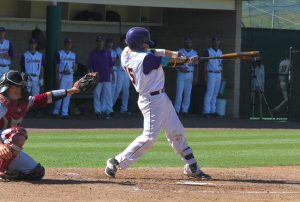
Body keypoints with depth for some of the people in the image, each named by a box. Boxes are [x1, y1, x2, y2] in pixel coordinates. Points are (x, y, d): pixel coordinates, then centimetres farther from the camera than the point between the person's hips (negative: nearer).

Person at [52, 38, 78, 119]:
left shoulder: (73, 55, 13)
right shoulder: (59, 54, -1)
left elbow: (75, 67, 13)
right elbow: (57, 67, -3)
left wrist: (71, 70, -10)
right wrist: (58, 78, -11)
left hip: (70, 76, 5)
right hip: (62, 76, -5)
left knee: (68, 95, 4)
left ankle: (65, 112, 7)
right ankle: (56, 111, 6)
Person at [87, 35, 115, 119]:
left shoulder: (107, 53, 10)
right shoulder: (93, 53, 1)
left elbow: (110, 65, 14)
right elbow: (90, 67, 1)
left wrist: (113, 74, 10)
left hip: (107, 78, 2)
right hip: (97, 78, -2)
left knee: (108, 95, 1)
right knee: (97, 95, 1)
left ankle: (109, 111, 0)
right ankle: (98, 111, 6)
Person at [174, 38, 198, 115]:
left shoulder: (195, 53, 8)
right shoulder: (180, 51, 5)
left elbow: (196, 66, 8)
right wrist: (180, 68, -15)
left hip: (190, 74, 1)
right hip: (181, 74, -1)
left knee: (188, 93, 2)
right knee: (179, 92, -6)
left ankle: (185, 110, 7)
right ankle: (176, 109, -4)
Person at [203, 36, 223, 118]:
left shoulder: (220, 52, 15)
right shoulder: (208, 52, -3)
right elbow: (205, 64, -5)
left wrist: (221, 75, 14)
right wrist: (205, 75, -11)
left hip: (218, 74, 6)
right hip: (211, 74, -6)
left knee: (215, 93, 6)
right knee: (209, 93, -10)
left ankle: (213, 111, 8)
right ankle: (206, 111, -12)